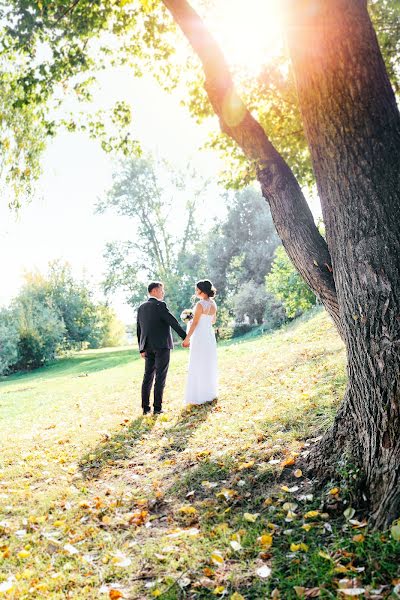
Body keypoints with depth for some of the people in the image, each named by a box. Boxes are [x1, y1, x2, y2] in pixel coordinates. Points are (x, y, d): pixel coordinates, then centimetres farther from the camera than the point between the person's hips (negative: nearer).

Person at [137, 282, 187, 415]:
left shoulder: (141, 308, 10)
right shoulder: (160, 305, -11)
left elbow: (139, 330, 11)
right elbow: (174, 323, -13)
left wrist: (142, 349, 15)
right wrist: (185, 338, -6)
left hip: (148, 347, 6)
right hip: (162, 345, -6)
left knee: (148, 376, 9)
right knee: (160, 377, -1)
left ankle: (145, 407, 10)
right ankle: (157, 408, 0)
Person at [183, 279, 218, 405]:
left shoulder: (200, 304, -16)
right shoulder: (213, 304, 6)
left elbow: (194, 323, -15)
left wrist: (187, 338, -10)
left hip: (200, 336, -8)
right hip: (210, 335, 8)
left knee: (198, 366, -1)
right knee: (209, 364, 14)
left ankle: (199, 396, 2)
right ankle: (210, 393, 22)